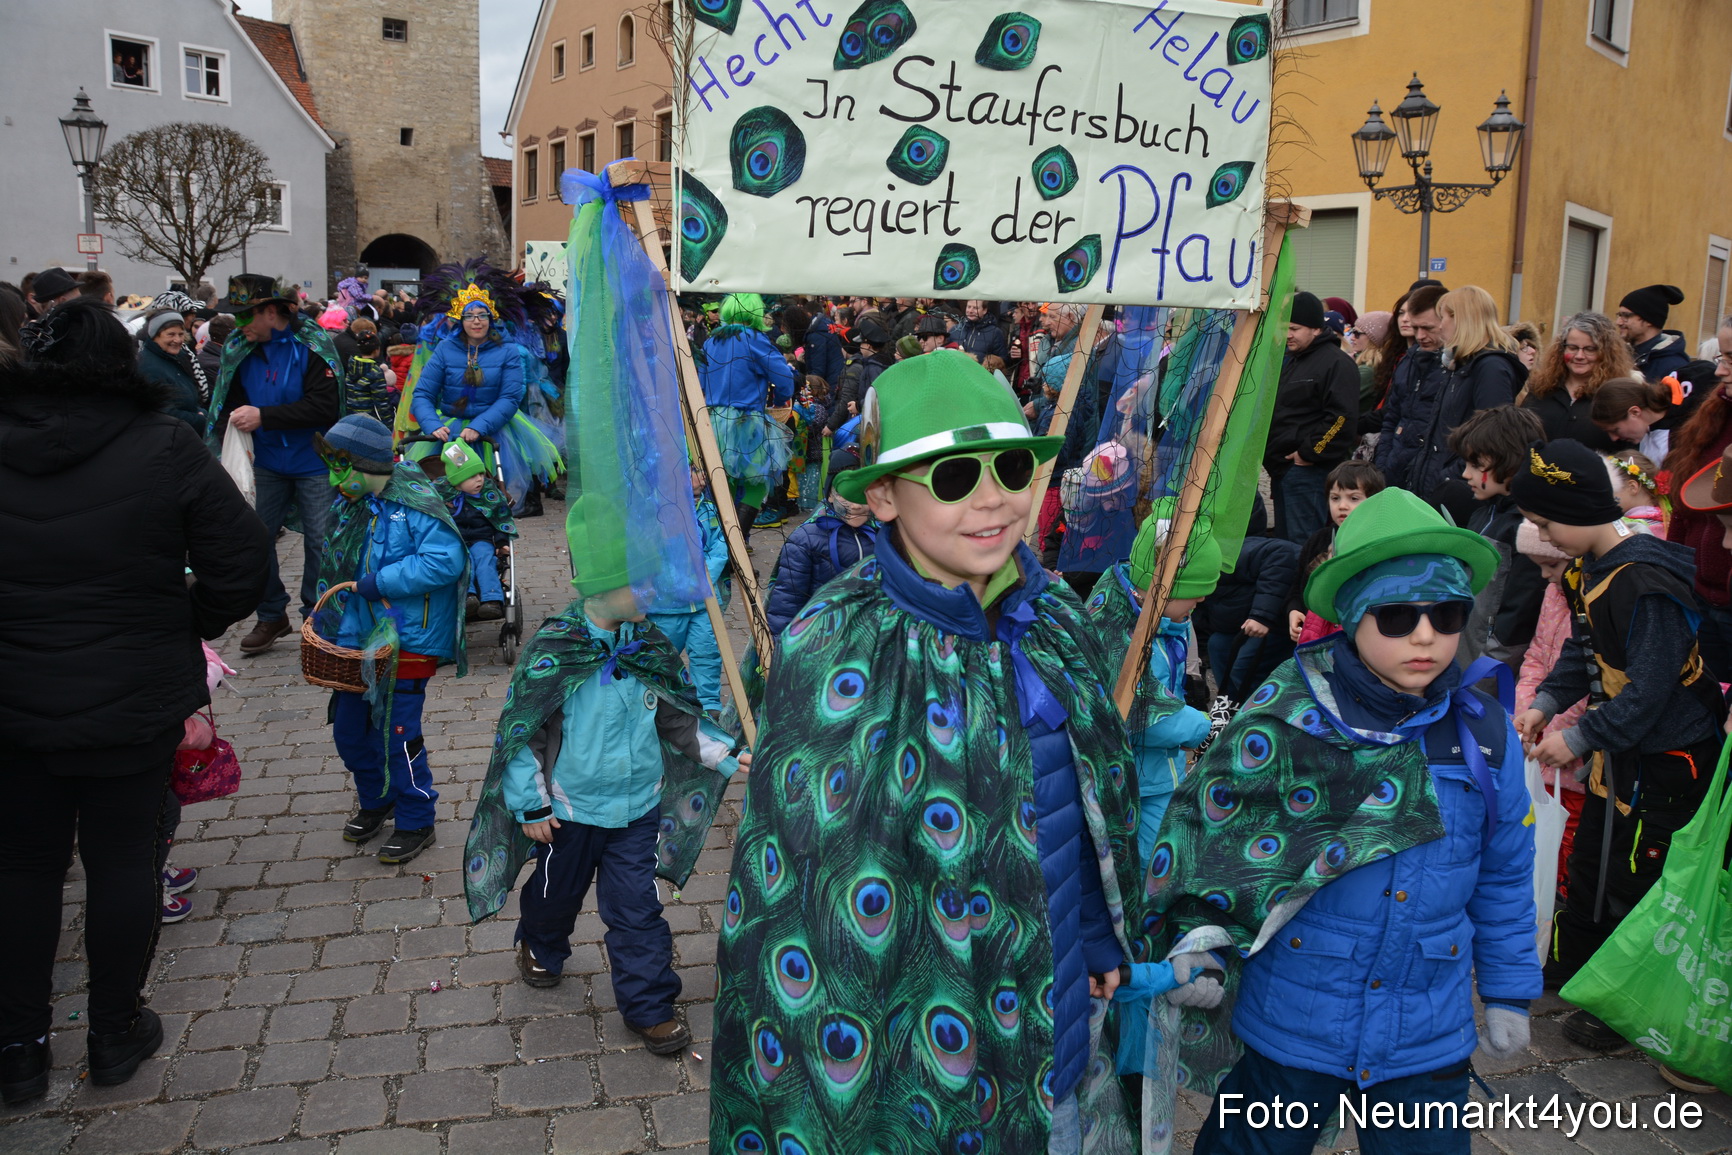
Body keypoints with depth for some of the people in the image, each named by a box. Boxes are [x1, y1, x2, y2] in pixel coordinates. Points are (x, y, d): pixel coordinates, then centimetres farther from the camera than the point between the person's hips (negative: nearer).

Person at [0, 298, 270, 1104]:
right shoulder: (162, 446, -12)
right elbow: (242, 564, -13)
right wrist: (189, 626, 3)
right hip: (135, 705, -2)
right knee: (123, 860, 12)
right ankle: (115, 1033, 27)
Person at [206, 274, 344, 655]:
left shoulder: (312, 346, -14)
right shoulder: (240, 349, 1)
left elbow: (325, 407, -23)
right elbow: (228, 402, 10)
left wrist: (263, 417, -26)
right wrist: (231, 429, -11)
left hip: (313, 464, -4)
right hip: (265, 464, 5)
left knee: (319, 542, 3)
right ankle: (271, 616, 22)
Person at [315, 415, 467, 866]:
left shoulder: (413, 503, -17)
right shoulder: (351, 507, 7)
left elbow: (445, 559, -29)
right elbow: (337, 569, 18)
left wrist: (378, 583, -26)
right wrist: (326, 610, 2)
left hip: (406, 643, -8)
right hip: (359, 640, 8)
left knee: (397, 735, 0)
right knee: (349, 731, 17)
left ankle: (415, 822, 20)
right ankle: (375, 803, 41)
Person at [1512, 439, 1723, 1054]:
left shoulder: (1648, 584, -29)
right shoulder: (1592, 568, 1)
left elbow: (1649, 689, -27)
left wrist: (1579, 739, -19)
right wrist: (1546, 703, 2)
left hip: (1667, 760, -9)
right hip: (1619, 751, 9)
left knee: (1632, 878, 3)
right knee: (1590, 856, 21)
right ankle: (1569, 966, 40)